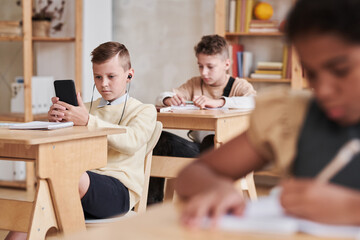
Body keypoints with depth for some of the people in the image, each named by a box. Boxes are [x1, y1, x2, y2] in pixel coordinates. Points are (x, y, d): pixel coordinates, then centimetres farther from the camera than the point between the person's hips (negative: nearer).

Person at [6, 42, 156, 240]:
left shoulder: (144, 111, 13)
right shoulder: (86, 109, 30)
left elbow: (132, 141, -10)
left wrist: (88, 121, -24)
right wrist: (55, 121, -6)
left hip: (119, 190, -4)